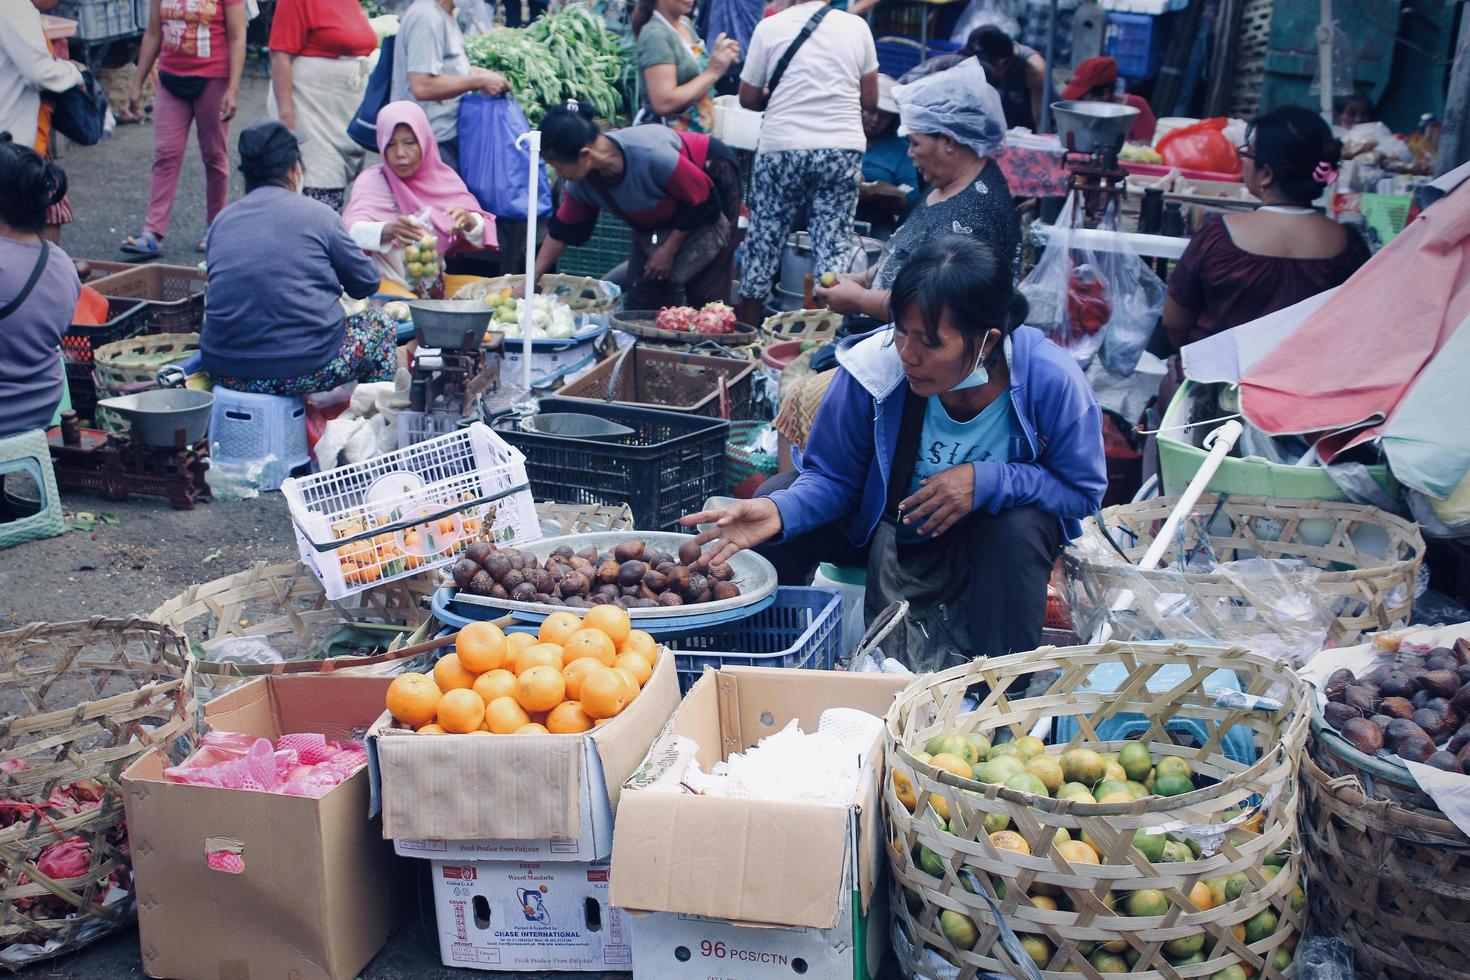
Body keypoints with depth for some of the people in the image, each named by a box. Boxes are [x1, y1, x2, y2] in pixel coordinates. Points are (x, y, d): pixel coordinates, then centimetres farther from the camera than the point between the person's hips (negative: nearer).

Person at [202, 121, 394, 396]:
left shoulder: (222, 220, 9)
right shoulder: (317, 214, -3)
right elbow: (367, 283, 5)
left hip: (224, 370, 5)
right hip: (304, 370, -4)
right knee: (381, 324, 21)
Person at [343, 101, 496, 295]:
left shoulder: (444, 177, 7)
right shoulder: (372, 180, -3)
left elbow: (483, 235, 0)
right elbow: (353, 231, -20)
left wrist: (468, 221, -24)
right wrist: (389, 230, -41)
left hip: (437, 287, 4)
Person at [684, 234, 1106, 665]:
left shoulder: (1052, 380, -28)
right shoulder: (873, 365, -25)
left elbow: (1083, 490, -15)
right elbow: (832, 477, -14)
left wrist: (987, 481, -32)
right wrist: (780, 511, -37)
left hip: (987, 536, -1)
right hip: (877, 524, 2)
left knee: (1021, 529, -35)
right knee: (778, 495, -20)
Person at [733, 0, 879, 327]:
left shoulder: (769, 27, -1)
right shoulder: (857, 26, 3)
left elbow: (748, 98, 4)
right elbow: (870, 100, 8)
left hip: (781, 146, -1)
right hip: (842, 149, 1)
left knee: (764, 239, 10)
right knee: (834, 244, 4)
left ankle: (745, 332, 16)